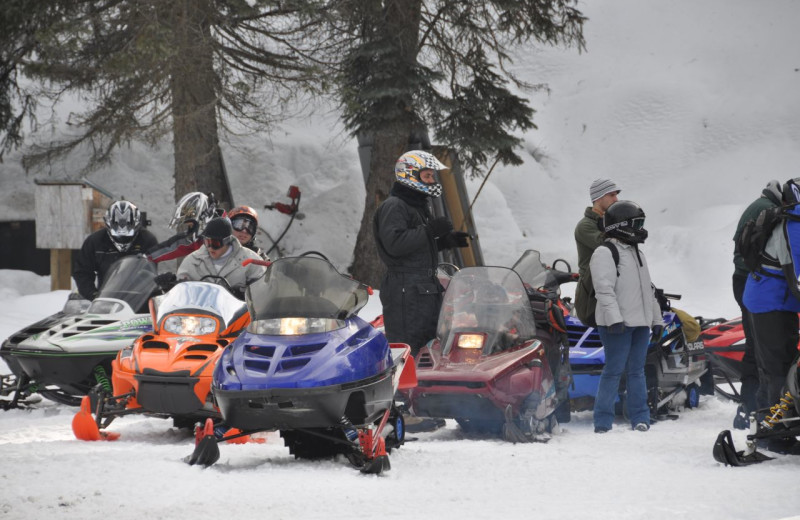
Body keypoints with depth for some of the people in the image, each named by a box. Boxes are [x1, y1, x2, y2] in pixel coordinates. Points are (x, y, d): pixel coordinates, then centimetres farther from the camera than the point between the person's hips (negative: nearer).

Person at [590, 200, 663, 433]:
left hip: (641, 322, 8)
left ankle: (640, 417, 14)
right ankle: (603, 420, -5)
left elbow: (648, 289, 27)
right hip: (618, 325, -8)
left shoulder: (637, 253, 21)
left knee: (637, 370, 10)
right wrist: (614, 318, -24)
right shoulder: (605, 253, -7)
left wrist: (657, 319, 23)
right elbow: (604, 288, -16)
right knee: (614, 370, -8)